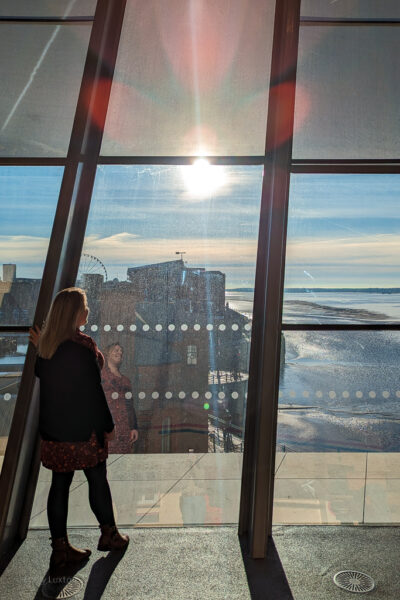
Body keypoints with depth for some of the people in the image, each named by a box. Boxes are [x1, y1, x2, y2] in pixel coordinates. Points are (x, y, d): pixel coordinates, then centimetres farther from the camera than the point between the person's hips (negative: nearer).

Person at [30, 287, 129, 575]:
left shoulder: (47, 342, 2)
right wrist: (108, 425, -9)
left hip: (53, 429, 6)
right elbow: (94, 390, -18)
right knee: (98, 479, 12)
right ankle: (109, 535, 30)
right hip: (83, 427, -6)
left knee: (60, 484, 14)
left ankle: (60, 548, 24)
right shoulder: (83, 344, -20)